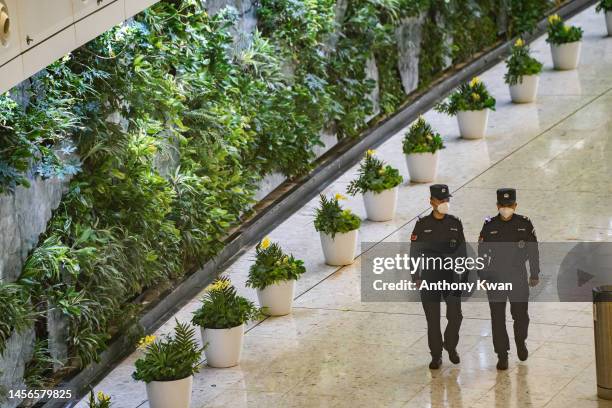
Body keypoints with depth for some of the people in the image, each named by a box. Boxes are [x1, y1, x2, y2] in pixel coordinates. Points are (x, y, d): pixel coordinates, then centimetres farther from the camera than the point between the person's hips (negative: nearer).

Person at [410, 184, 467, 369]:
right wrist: (416, 277, -4)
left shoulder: (455, 223, 3)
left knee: (455, 315, -3)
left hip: (452, 276, 1)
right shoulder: (422, 225, -3)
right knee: (433, 319, 3)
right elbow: (414, 252, 0)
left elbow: (462, 251, 8)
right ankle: (436, 355, 14)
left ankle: (451, 346, 23)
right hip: (429, 276, -1)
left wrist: (464, 276, 6)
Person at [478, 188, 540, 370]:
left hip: (518, 278, 0)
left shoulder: (524, 224, -3)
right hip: (495, 278, 0)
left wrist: (534, 274, 3)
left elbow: (533, 250, 3)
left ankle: (520, 341, 38)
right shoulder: (489, 226, -3)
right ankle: (502, 355, 13)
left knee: (520, 315, 8)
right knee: (498, 319, 2)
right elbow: (482, 252, 2)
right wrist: (482, 277, 0)